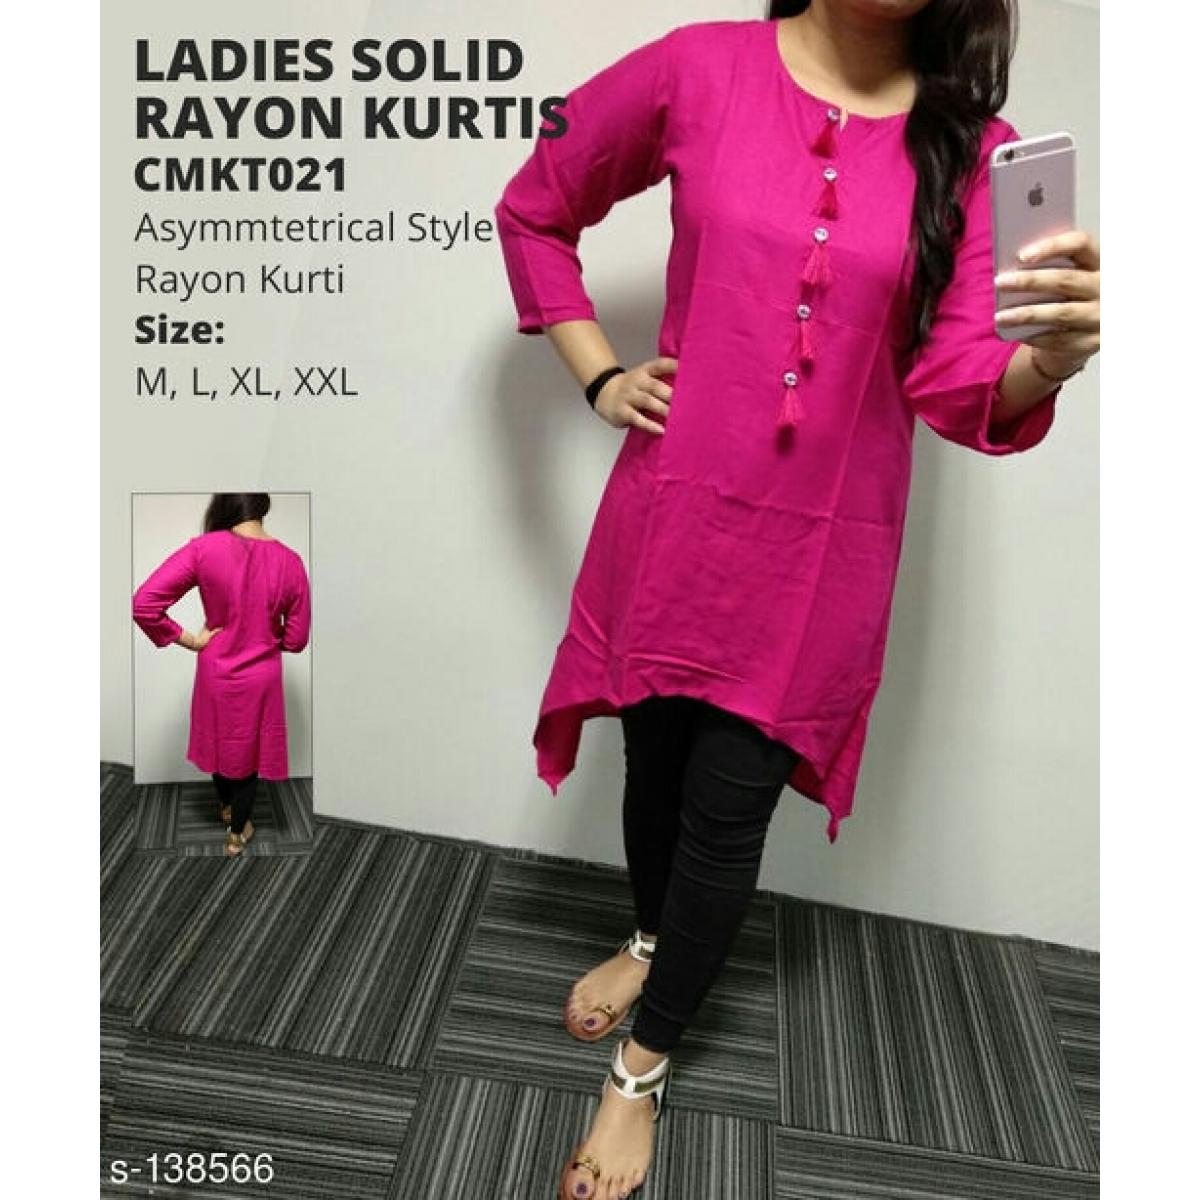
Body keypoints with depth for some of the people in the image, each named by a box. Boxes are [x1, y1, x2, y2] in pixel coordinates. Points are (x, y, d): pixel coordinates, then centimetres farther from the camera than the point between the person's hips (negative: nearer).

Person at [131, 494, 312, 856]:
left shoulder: (204, 548, -20)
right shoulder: (290, 561, -16)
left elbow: (143, 604, -24)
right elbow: (296, 640, -8)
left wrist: (189, 640, -12)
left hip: (216, 672, 1)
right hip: (261, 677, 0)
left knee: (220, 740, 27)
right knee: (248, 748, 21)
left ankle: (225, 805, 53)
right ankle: (237, 833, 37)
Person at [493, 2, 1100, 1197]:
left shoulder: (970, 146, -3)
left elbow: (953, 382, -10)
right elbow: (532, 209, 9)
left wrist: (1049, 358, -32)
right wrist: (598, 376, 1)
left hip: (823, 548, 0)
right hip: (676, 510, 1)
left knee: (731, 805, 5)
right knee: (656, 757, 15)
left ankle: (643, 1069, 29)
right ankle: (650, 939, 49)